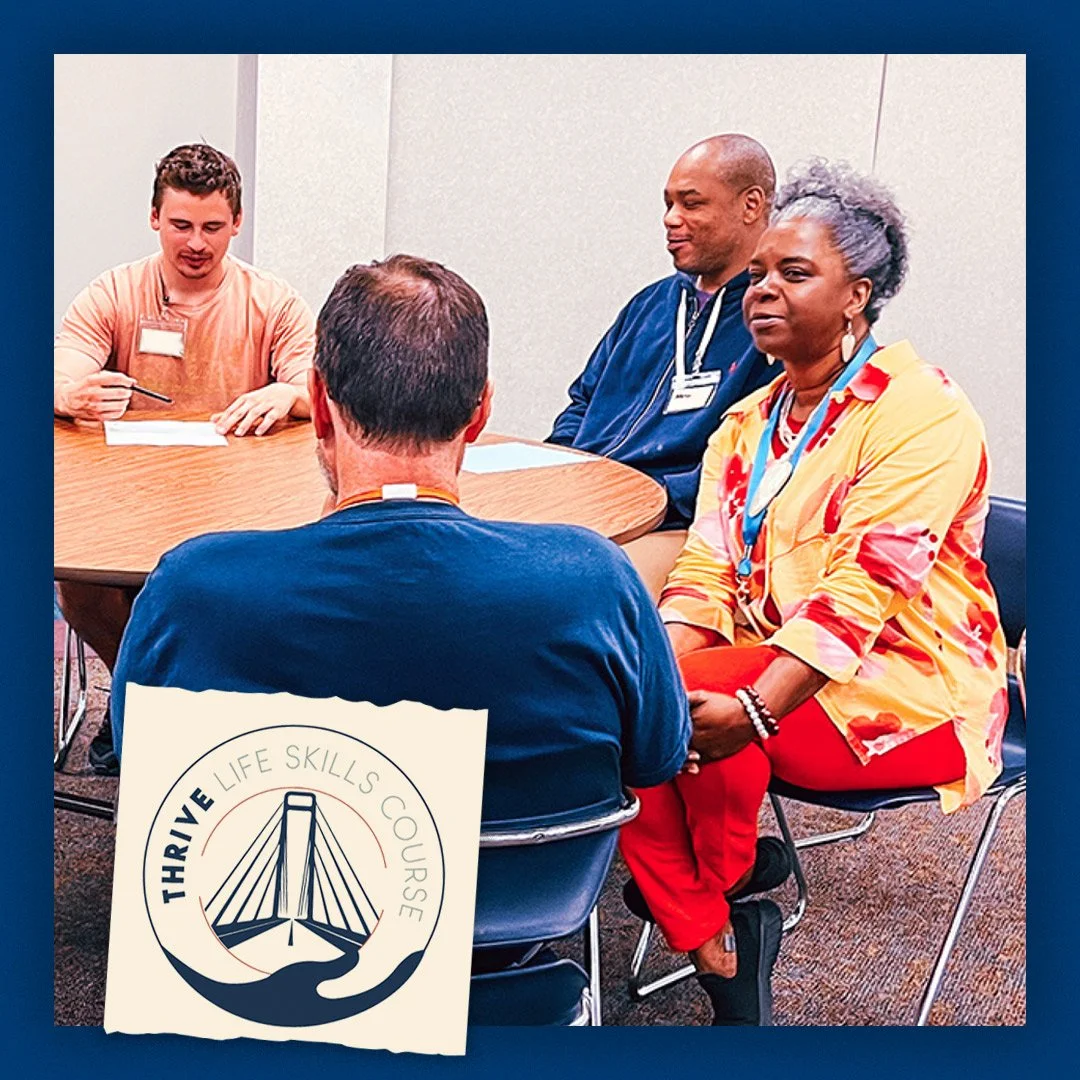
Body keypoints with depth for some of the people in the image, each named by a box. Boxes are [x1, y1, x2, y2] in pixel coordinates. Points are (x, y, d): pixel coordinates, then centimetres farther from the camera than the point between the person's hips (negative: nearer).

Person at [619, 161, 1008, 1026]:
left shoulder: (921, 410, -12)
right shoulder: (748, 423, 12)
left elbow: (861, 589, -23)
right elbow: (706, 577, 2)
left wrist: (751, 710, -33)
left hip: (906, 688, -6)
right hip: (769, 668, 6)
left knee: (698, 698, -29)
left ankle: (727, 893, 2)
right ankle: (715, 943, -11)